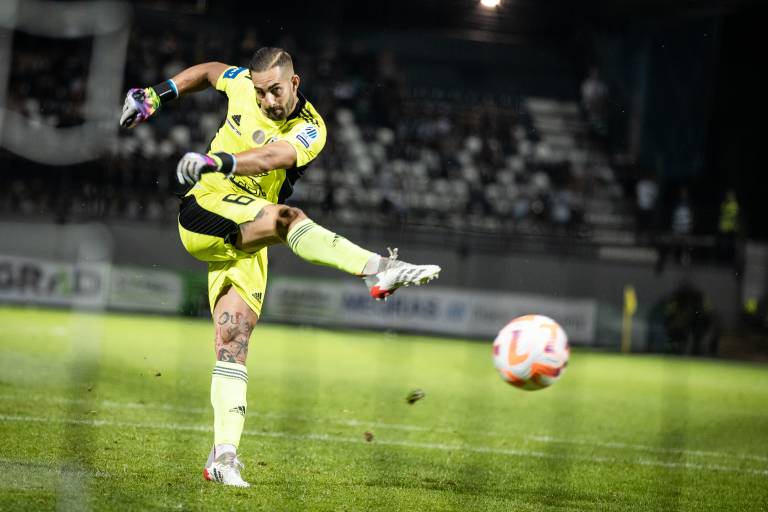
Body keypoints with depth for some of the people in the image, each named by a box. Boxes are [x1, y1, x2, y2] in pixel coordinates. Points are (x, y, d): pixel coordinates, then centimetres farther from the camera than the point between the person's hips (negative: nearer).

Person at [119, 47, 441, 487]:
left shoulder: (310, 130, -8)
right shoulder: (241, 85, 0)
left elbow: (271, 158, -29)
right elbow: (209, 71, 25)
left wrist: (218, 161, -45)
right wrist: (157, 95, 21)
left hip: (246, 242, 1)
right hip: (206, 210, -1)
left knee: (234, 343, -8)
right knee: (288, 218, -29)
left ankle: (223, 455, -9)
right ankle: (377, 269, -45)